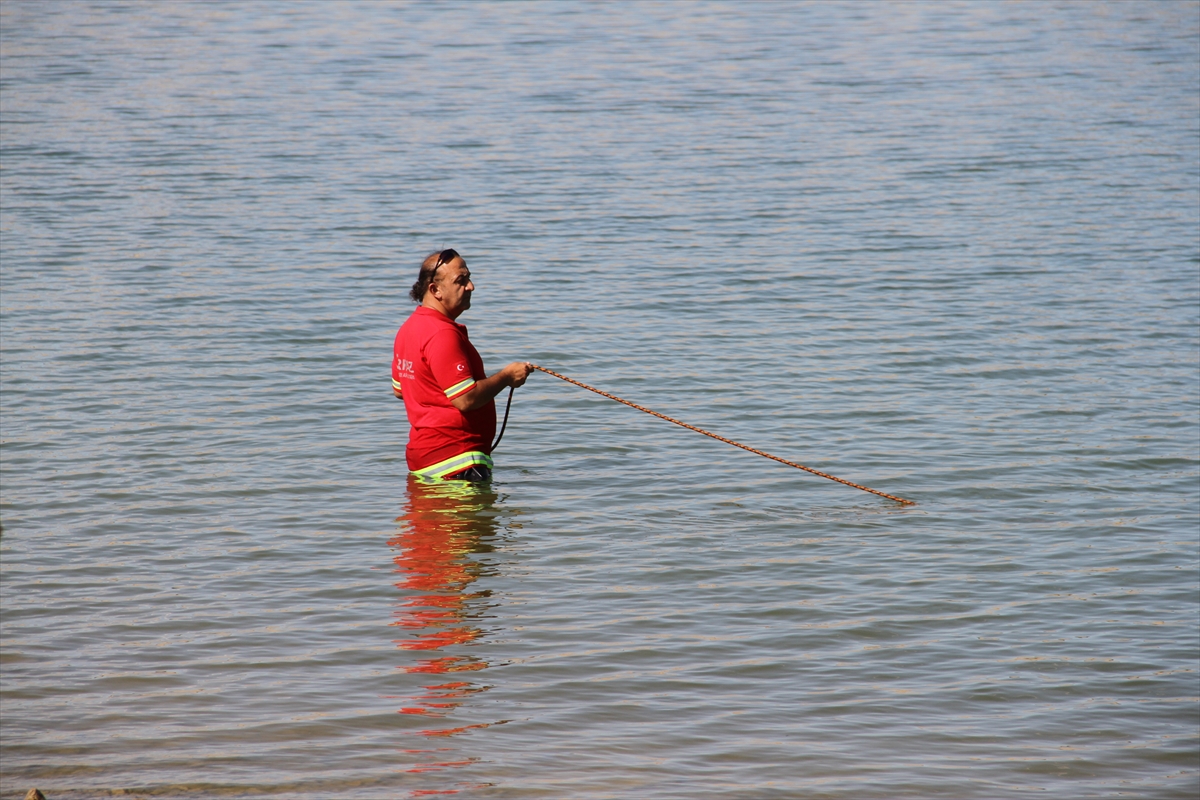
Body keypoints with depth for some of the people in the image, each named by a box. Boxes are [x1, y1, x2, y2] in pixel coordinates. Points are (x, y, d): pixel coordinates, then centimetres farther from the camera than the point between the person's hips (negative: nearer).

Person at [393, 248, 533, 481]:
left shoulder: (408, 328, 13)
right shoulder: (442, 334, -20)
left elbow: (399, 389, 25)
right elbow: (466, 399, -25)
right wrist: (506, 377, -10)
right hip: (454, 459, -11)